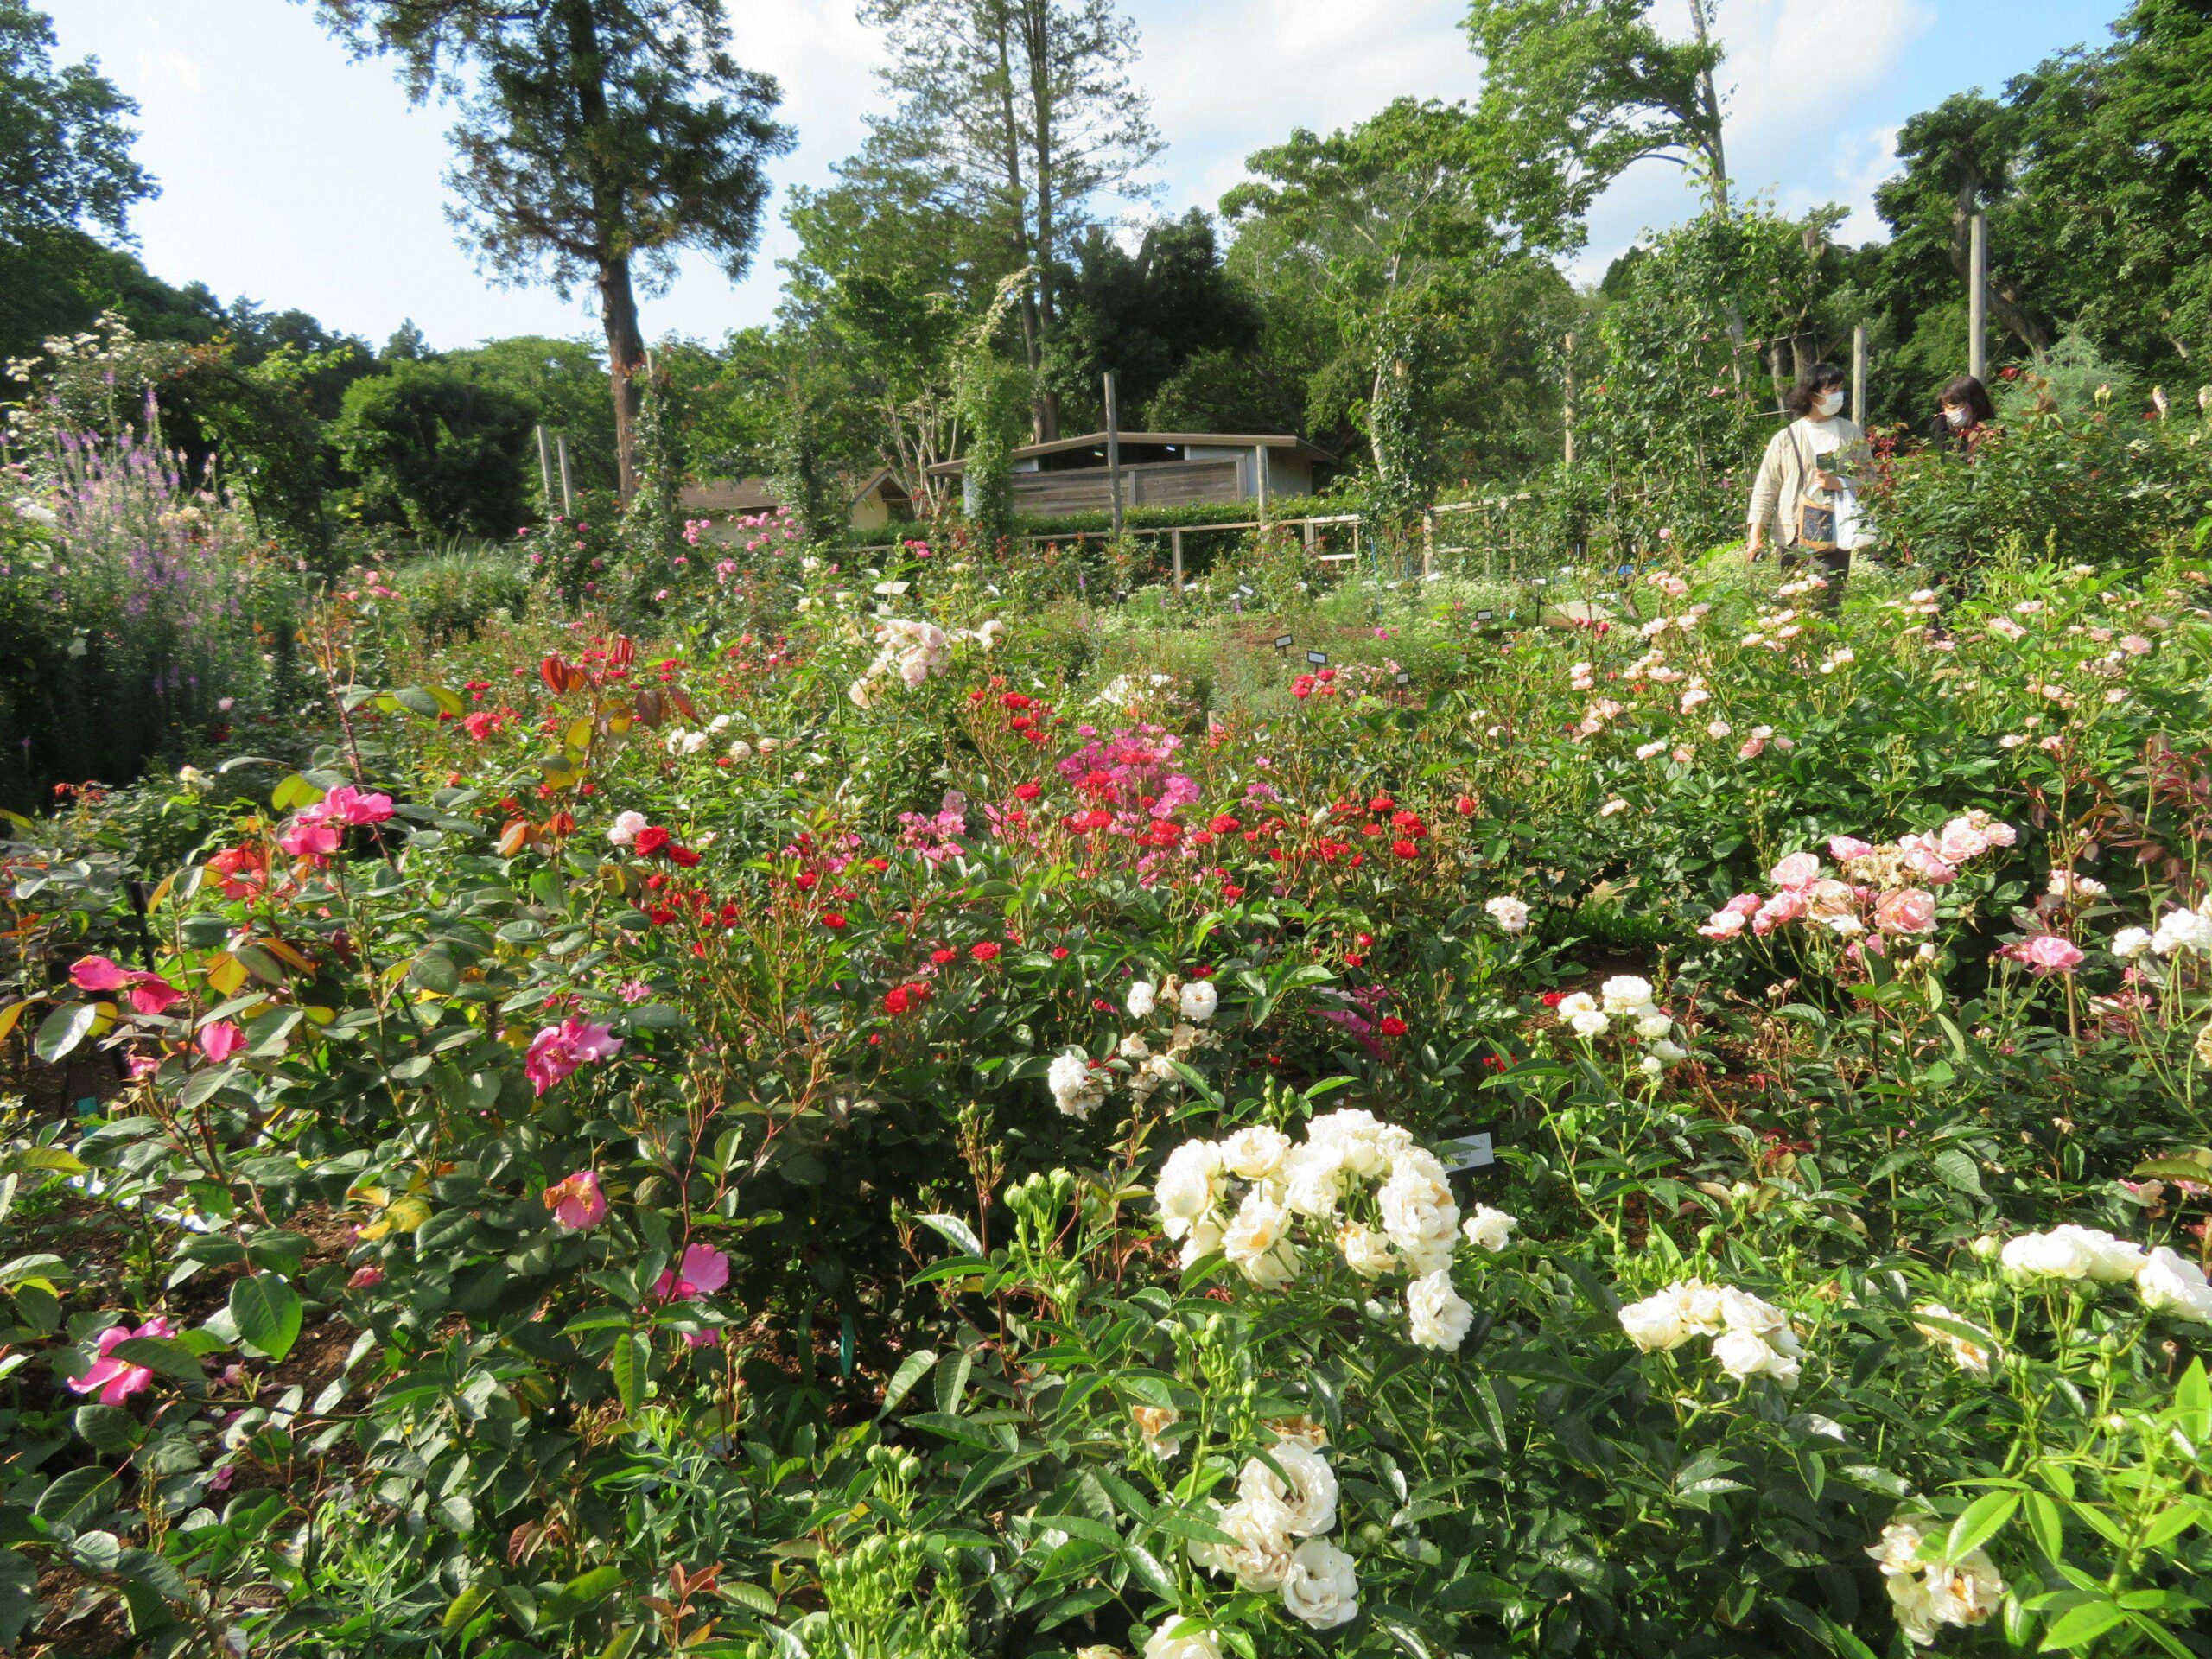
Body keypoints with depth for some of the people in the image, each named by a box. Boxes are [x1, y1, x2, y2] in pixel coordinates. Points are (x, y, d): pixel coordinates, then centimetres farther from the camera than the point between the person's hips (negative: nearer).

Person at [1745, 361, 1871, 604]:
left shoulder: (1850, 433, 8)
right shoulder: (1786, 438, 2)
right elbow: (1766, 487, 0)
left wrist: (1839, 483, -9)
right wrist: (1755, 534, -8)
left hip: (1835, 539, 1)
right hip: (1791, 538, -1)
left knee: (1827, 607, -3)